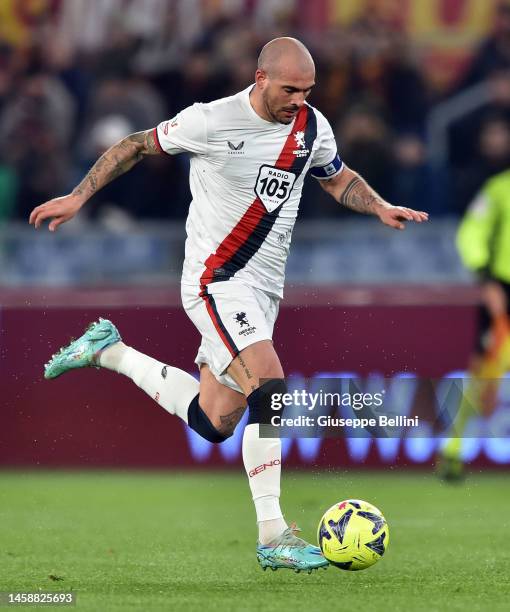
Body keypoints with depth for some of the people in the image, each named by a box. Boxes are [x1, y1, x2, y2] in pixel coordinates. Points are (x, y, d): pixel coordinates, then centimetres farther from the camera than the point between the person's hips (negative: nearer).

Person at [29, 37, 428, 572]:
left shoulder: (312, 127, 3)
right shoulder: (212, 121, -13)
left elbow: (339, 180, 21)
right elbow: (137, 146, 1)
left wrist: (379, 207, 1)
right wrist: (77, 197, 1)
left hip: (264, 287, 7)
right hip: (216, 281, -7)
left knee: (213, 423, 8)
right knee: (271, 390, -24)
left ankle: (109, 351, 29)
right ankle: (272, 536, -18)